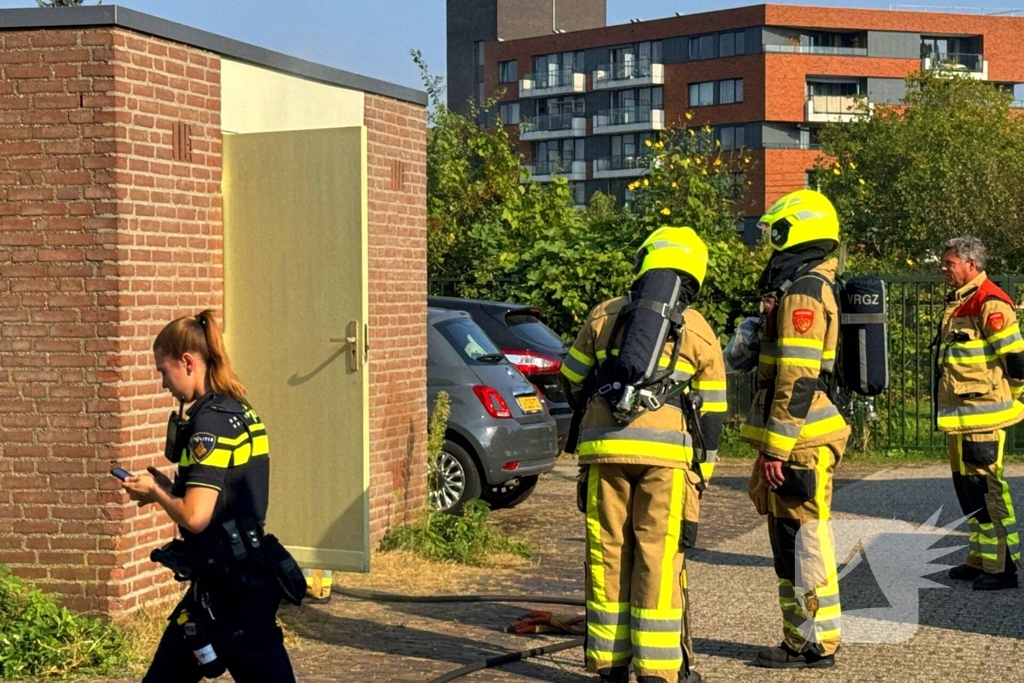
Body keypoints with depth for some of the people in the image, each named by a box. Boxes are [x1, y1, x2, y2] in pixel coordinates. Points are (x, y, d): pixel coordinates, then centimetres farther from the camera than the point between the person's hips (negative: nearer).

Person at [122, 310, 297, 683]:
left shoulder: (211, 420, -18)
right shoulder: (238, 412, 10)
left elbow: (195, 516, -24)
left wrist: (156, 493, -6)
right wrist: (168, 487, 9)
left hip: (232, 588, -10)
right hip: (243, 576, 10)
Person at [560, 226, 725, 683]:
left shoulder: (604, 315, 11)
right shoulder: (699, 330, 9)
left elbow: (573, 381, 17)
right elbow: (712, 411, 11)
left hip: (604, 449, 1)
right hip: (665, 453, -1)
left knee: (608, 553, 8)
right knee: (659, 556, 2)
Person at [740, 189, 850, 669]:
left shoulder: (801, 292, -16)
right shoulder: (810, 286, 18)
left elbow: (797, 380, -22)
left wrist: (776, 448, -21)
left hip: (798, 443, -10)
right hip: (798, 440, 10)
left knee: (802, 542, -5)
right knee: (792, 540, 15)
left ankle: (814, 642, 1)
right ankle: (803, 637, 22)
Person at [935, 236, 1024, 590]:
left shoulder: (989, 302, -14)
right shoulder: (958, 303, 17)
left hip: (982, 415, -10)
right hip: (959, 415, 10)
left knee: (985, 487, -9)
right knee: (966, 485, 14)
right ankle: (981, 558, 23)